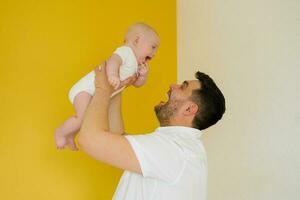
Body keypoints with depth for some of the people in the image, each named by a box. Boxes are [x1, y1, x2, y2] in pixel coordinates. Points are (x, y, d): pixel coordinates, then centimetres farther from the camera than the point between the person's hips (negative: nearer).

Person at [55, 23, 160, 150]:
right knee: (84, 118, -24)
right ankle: (60, 132, 0)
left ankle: (70, 135, 42)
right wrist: (113, 75, -52)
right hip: (85, 89, -10)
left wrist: (143, 75, -3)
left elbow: (137, 83, 19)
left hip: (97, 94, 10)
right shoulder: (125, 51, -14)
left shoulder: (135, 65, 15)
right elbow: (113, 61, -33)